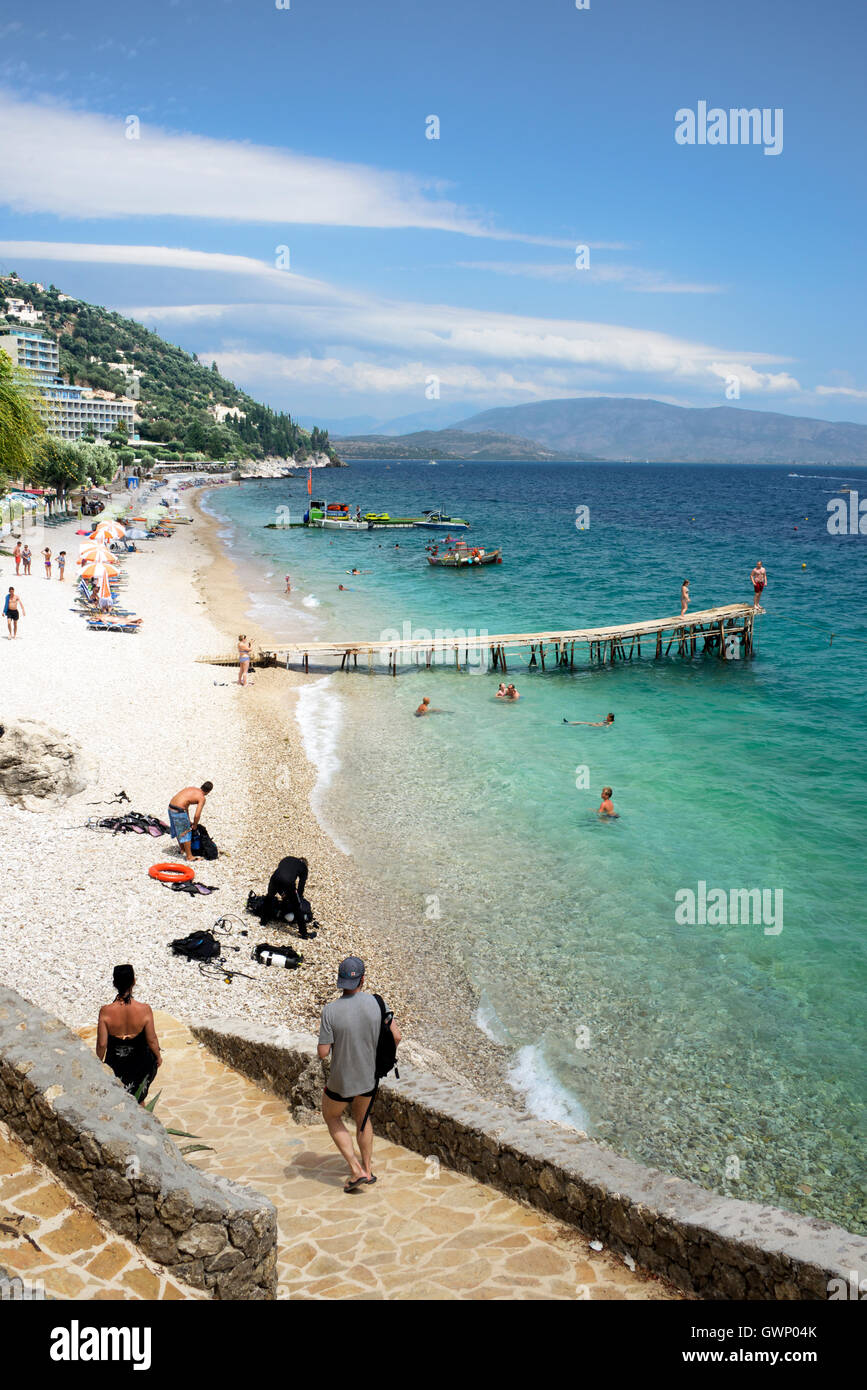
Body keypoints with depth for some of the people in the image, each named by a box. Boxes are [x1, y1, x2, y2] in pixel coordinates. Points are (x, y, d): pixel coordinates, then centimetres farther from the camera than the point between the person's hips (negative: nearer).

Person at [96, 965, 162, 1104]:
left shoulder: (106, 1012, -24)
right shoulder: (145, 1010, -24)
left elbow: (102, 1044, -14)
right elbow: (152, 1040, -13)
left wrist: (99, 1061, 6)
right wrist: (158, 1056, 7)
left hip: (115, 1064, 0)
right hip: (140, 1063, 0)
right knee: (139, 1100, 27)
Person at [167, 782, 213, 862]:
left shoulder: (191, 788, 19)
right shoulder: (202, 798, -5)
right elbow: (197, 815, -11)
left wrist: (188, 821, 29)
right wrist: (194, 825, 8)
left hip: (171, 807, 8)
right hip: (179, 811, -8)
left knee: (177, 830, 26)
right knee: (186, 833, 6)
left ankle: (182, 849, 46)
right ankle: (189, 856, 14)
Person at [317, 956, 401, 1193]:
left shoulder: (331, 1010, -24)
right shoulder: (375, 1002, -15)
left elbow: (323, 1053, -20)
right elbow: (396, 1036, -8)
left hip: (342, 1082, -3)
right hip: (369, 1077, 3)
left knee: (331, 1116, 25)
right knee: (362, 1118, 30)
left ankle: (356, 1170, 17)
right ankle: (367, 1168, 40)